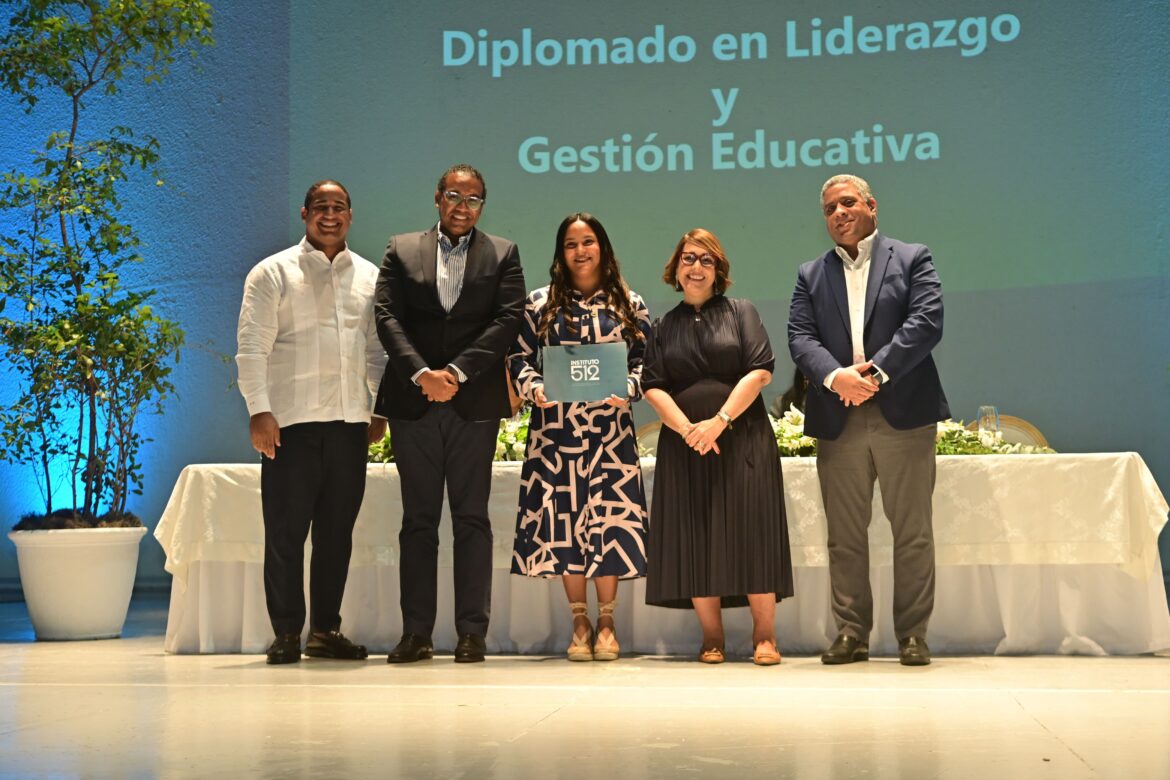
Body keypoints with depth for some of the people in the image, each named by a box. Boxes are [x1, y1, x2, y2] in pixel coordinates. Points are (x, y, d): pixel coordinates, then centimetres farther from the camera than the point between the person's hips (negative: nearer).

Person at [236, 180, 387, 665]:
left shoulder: (369, 276, 14)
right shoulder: (273, 273, 2)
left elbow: (378, 348, 17)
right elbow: (251, 347, -3)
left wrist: (383, 409, 10)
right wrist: (259, 411, -12)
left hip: (350, 422, 4)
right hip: (291, 422, -4)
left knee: (337, 532, 8)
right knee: (286, 532, -1)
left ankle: (326, 630, 17)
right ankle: (286, 634, 6)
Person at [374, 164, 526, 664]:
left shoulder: (502, 255, 9)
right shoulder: (402, 250, 11)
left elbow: (508, 320, -3)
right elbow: (387, 317, 1)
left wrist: (456, 372, -13)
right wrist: (422, 373, -14)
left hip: (475, 402, -1)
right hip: (413, 401, 1)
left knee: (472, 518, 0)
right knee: (418, 519, 4)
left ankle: (472, 632, 4)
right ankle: (416, 633, 7)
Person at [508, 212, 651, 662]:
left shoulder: (629, 305, 8)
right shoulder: (539, 304, 9)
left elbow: (645, 360, 7)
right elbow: (520, 358, 8)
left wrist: (628, 388, -12)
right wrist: (533, 388, -11)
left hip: (610, 430, -1)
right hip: (555, 429, 1)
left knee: (609, 520, -2)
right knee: (563, 522, 1)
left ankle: (606, 623, 12)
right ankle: (579, 624, 13)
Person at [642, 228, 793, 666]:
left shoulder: (740, 313, 8)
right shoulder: (665, 328, 14)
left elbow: (760, 370, -3)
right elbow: (652, 386, 4)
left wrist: (720, 421, -13)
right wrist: (687, 429, -13)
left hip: (742, 439, -2)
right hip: (684, 443, 2)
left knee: (751, 529, -8)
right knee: (695, 535, -2)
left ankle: (764, 635, -2)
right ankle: (711, 637, 5)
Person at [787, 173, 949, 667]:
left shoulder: (913, 259, 8)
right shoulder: (811, 275, 16)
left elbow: (926, 322, -6)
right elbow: (801, 337, 2)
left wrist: (876, 371, -16)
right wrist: (835, 376, -17)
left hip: (903, 415, -2)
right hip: (838, 421, 3)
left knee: (912, 532, 1)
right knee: (845, 535, 5)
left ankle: (913, 635, 9)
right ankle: (851, 634, 12)